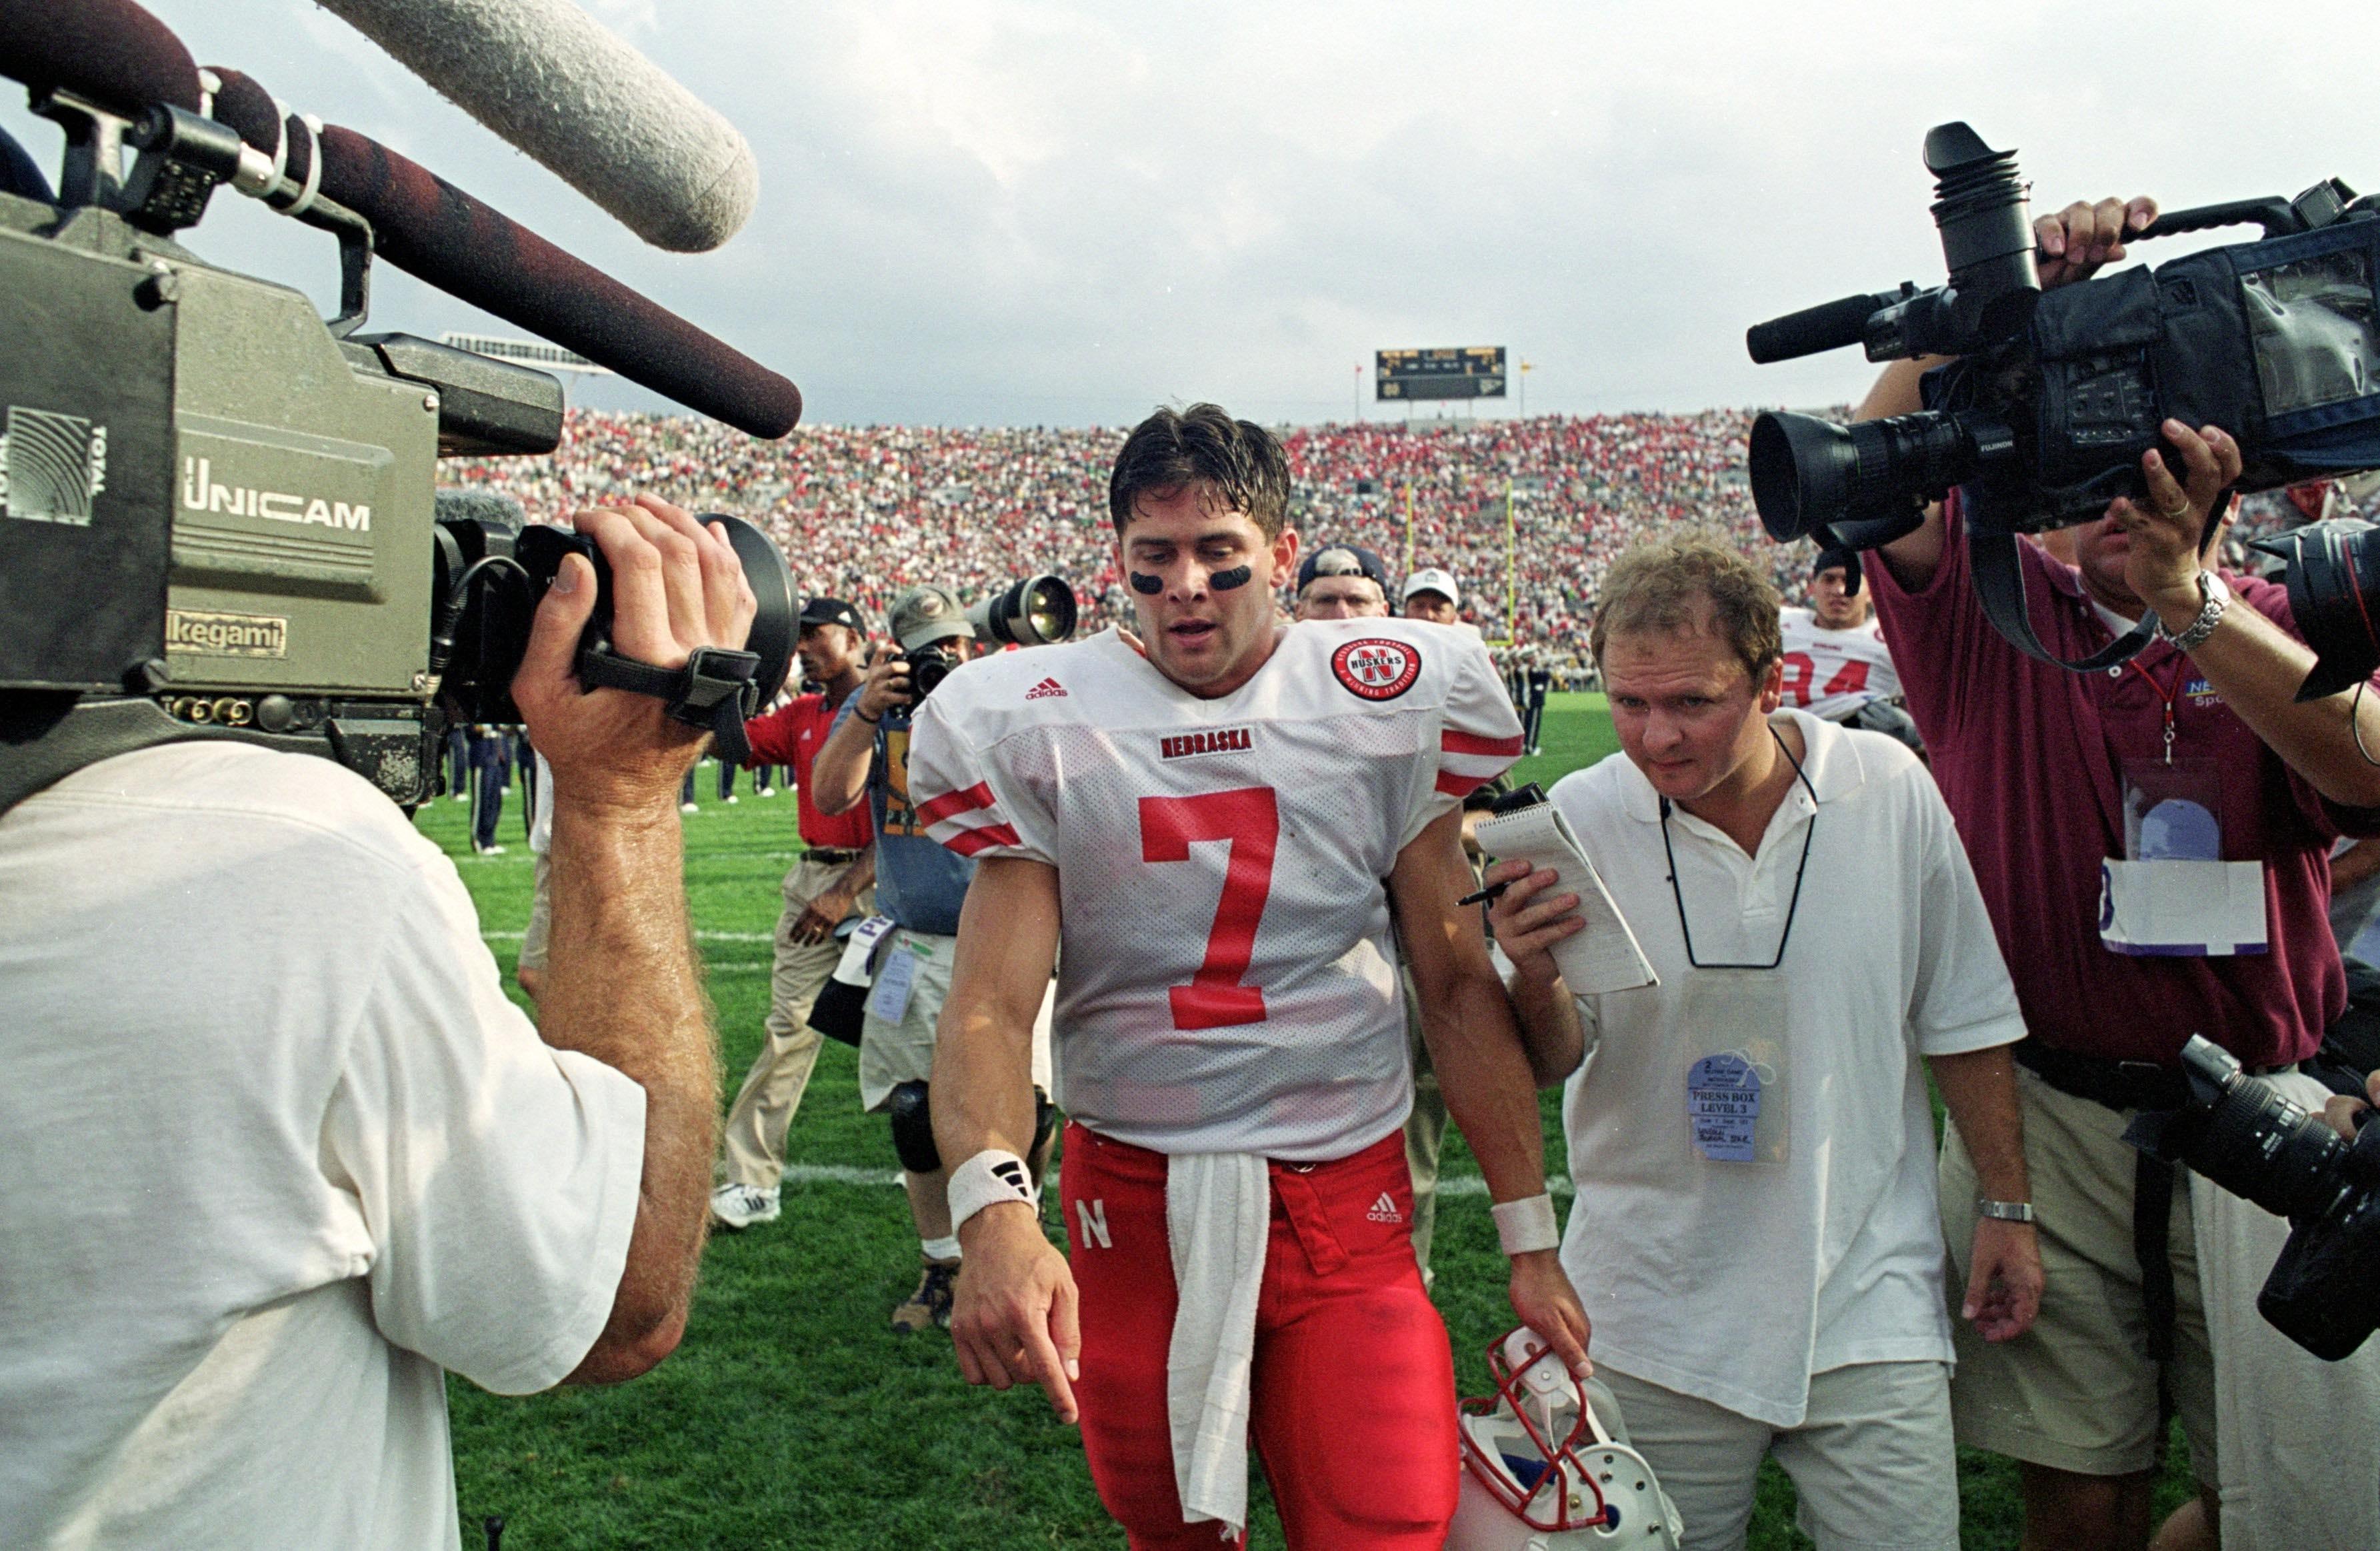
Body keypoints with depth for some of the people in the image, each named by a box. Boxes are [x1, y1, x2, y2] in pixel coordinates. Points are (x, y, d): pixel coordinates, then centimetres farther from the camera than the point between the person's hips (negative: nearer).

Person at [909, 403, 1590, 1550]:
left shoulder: (1388, 701, -3)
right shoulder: (1038, 728, -4)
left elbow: (1458, 986, 1)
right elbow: (991, 1006, -11)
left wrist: (1530, 1240, 0)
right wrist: (994, 1212, -29)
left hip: (1348, 1202, 0)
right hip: (1129, 1198, 1)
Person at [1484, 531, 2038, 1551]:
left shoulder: (1890, 790, -5)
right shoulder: (1579, 818, -11)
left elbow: (1962, 1020, 7)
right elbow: (1557, 1060, -5)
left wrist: (2009, 1206, 9)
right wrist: (1534, 978, -26)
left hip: (1870, 1303, 1)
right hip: (1658, 1320, -1)